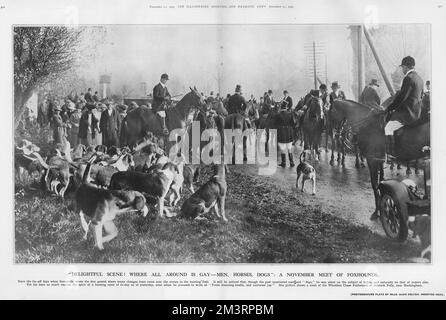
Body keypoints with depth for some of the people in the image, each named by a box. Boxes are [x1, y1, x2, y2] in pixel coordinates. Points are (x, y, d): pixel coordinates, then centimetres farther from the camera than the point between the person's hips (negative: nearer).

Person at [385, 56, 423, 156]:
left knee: (388, 128, -11)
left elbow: (401, 97, -19)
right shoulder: (418, 78, 14)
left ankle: (391, 153, -13)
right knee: (389, 117, 24)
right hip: (417, 111, 11)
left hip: (408, 112, -11)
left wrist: (390, 108, -7)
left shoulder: (408, 78, -17)